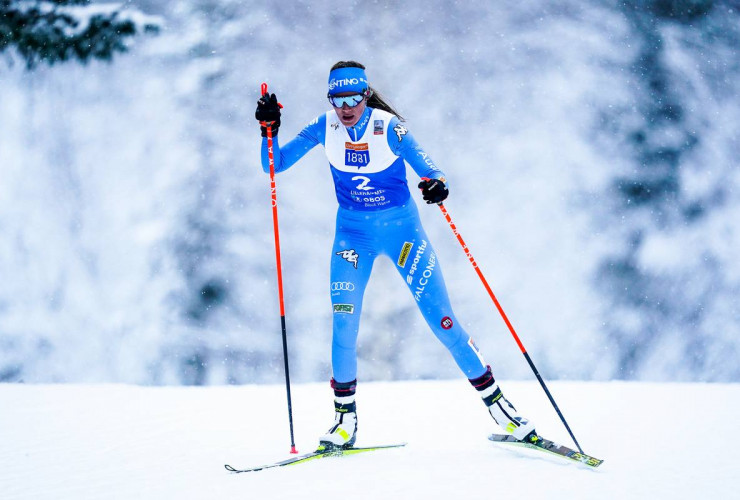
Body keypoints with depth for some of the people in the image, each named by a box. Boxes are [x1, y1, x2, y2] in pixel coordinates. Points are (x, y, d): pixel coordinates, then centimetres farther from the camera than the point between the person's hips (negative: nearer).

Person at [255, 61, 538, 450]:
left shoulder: (388, 126, -16)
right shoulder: (325, 127, -7)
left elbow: (422, 164, -24)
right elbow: (274, 165, -3)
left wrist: (436, 184, -47)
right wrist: (269, 130, -21)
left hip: (402, 229, -2)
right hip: (353, 233, 2)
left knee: (442, 321, -6)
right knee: (344, 321, -14)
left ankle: (496, 403, 5)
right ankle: (345, 418, 2)